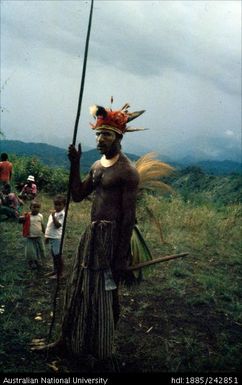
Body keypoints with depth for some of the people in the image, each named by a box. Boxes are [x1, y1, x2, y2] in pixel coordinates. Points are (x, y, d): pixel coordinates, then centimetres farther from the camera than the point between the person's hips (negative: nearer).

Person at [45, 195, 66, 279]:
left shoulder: (62, 214, -14)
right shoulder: (54, 213, 13)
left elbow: (58, 225, -24)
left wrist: (53, 216, -29)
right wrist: (47, 236, 20)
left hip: (57, 237, -9)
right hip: (51, 237, 9)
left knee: (57, 255, -1)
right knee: (54, 255, 18)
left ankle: (59, 273, 8)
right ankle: (55, 271, 30)